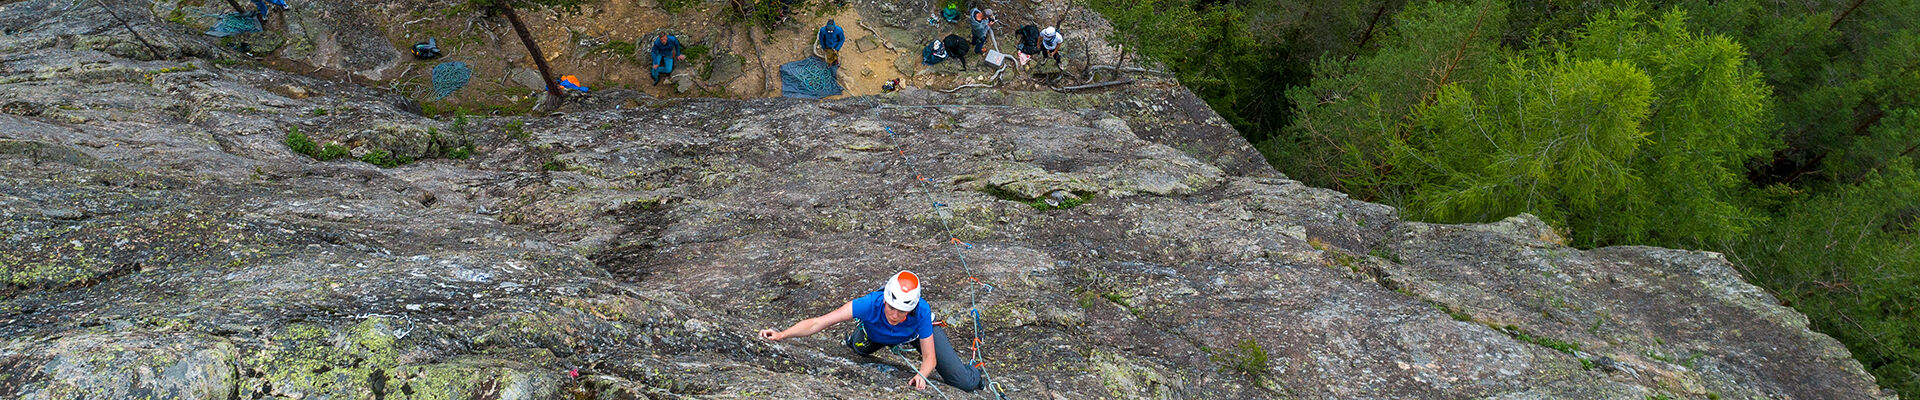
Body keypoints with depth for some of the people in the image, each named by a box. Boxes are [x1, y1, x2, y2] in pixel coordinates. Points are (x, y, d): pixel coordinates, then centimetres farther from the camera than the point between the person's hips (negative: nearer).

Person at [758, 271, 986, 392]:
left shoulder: (921, 311, -42)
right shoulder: (871, 304, -44)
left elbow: (929, 357, -30)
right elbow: (819, 323, -46)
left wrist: (921, 376, -52)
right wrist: (781, 335, -57)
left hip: (919, 332, -2)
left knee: (966, 384, -9)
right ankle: (858, 333, 30)